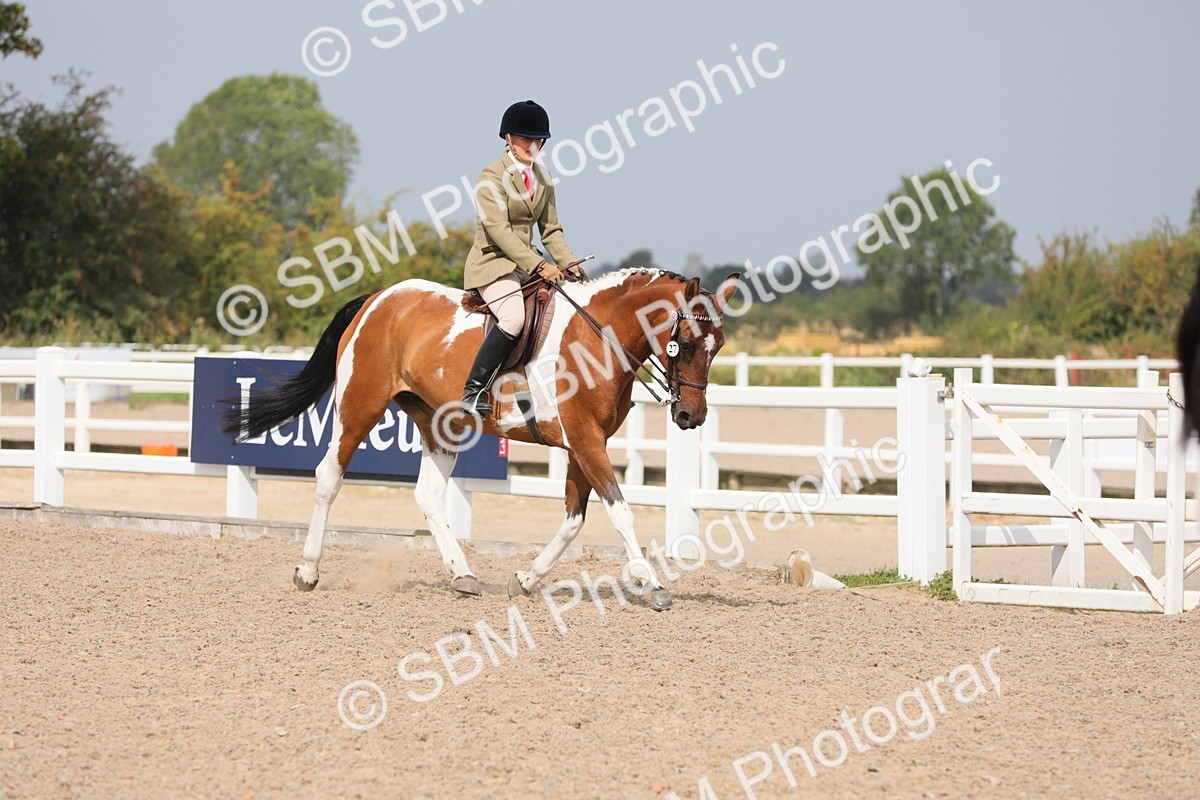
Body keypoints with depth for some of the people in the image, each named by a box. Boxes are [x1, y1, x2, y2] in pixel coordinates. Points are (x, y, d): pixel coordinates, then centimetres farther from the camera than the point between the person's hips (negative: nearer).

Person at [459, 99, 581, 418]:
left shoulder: (543, 178, 13)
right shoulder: (492, 176, -10)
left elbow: (551, 230, 15)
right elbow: (499, 230, -20)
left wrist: (568, 264, -4)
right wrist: (539, 266, -27)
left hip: (526, 264, 8)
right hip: (492, 263, -8)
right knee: (515, 317, -33)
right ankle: (473, 391, -27)